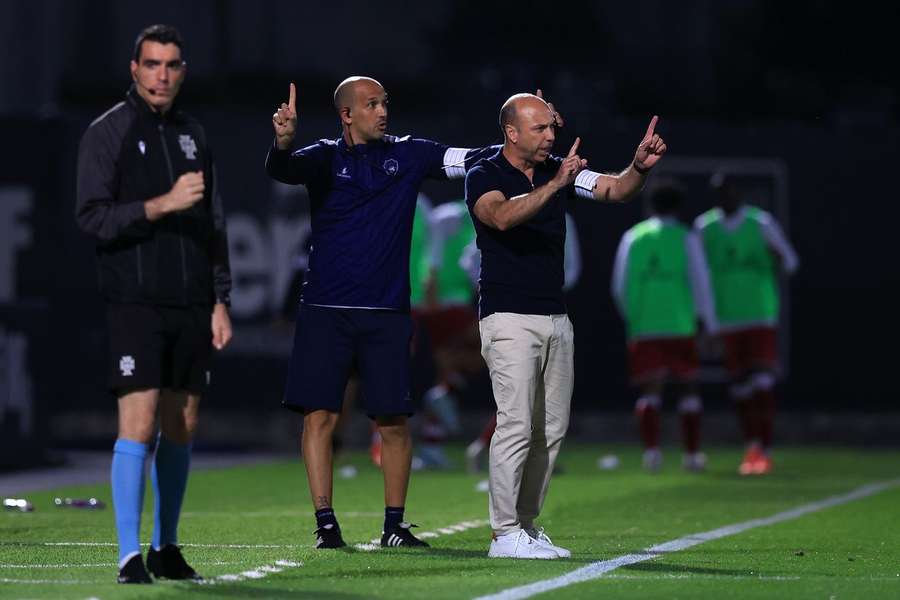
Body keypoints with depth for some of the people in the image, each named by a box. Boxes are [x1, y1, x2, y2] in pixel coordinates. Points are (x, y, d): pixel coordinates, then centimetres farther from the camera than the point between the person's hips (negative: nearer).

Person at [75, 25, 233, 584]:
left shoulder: (193, 134, 14)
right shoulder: (108, 133, -2)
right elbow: (93, 216, -11)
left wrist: (220, 300, 13)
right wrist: (162, 205, -21)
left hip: (192, 306, 5)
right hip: (135, 302, -5)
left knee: (182, 427, 7)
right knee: (138, 425, -12)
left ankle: (167, 547, 18)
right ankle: (130, 555, -9)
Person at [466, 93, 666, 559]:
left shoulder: (558, 171, 11)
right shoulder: (484, 176, -7)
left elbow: (615, 190, 3)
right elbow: (503, 216, -28)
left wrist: (639, 167, -19)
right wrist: (555, 185, -39)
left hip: (556, 318, 7)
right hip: (508, 317, -7)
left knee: (551, 429, 6)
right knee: (516, 424, -13)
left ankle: (527, 525, 14)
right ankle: (505, 534, -10)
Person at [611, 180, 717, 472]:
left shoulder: (633, 237, 8)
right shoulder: (686, 238, 2)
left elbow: (620, 286, 10)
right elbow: (700, 283, -4)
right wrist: (710, 326, -1)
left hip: (642, 328, 1)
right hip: (680, 325, -1)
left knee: (650, 391, -1)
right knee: (687, 387, 11)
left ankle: (651, 448, -20)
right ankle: (692, 453, 11)